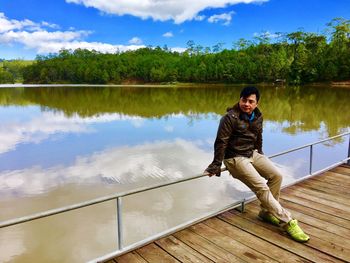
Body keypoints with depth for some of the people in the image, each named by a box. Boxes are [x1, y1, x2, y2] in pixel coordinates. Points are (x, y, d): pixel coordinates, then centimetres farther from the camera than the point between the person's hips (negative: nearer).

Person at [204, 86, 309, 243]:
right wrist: (216, 165, -16)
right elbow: (221, 142, -17)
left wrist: (260, 156, 27)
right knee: (261, 187, -18)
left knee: (276, 175, -6)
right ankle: (287, 222, -9)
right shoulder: (230, 118, -18)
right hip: (235, 158, -8)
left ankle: (266, 212, 10)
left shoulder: (258, 117, 4)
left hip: (253, 154, 8)